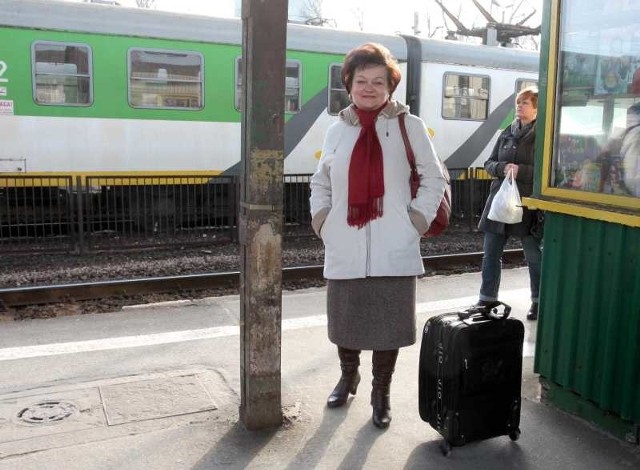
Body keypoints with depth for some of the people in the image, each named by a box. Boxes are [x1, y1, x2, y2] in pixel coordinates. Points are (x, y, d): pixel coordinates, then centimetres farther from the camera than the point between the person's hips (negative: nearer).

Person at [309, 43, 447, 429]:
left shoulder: (409, 126, 1)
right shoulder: (337, 130, 8)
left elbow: (434, 179, 4)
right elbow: (320, 183, 16)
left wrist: (417, 219, -5)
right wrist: (323, 221, 4)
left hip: (393, 251, -2)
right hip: (345, 250, 3)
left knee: (389, 325, 5)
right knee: (344, 321, 13)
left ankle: (381, 394, 26)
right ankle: (348, 378, 40)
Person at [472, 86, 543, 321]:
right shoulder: (507, 133, 11)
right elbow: (489, 163, 11)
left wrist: (520, 170, -21)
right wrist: (502, 168, -9)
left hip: (527, 204, -5)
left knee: (534, 255, 9)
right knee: (491, 253, 7)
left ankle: (538, 301, 25)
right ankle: (488, 299, 20)